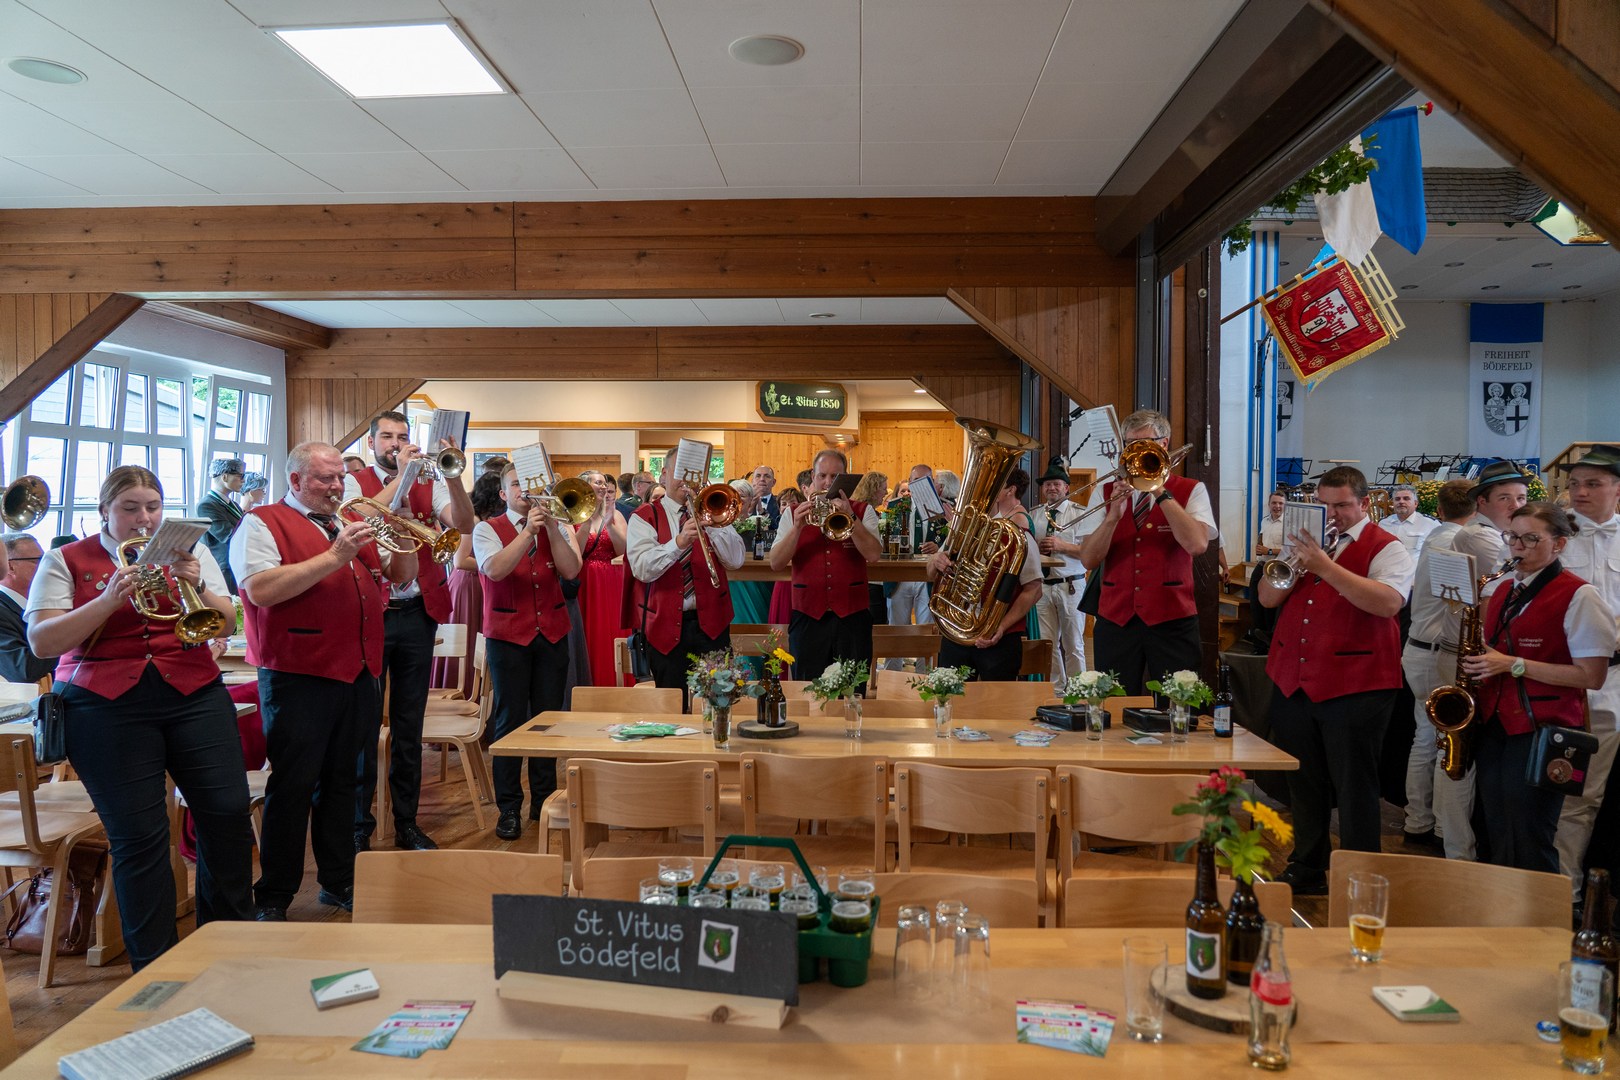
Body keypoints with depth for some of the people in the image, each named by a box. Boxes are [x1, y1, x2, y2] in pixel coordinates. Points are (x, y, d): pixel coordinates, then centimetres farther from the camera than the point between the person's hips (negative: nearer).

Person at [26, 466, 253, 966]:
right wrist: (108, 600, -17)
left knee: (228, 812, -3)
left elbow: (227, 624, 5)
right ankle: (154, 963, 10)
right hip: (108, 707, -2)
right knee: (138, 835, -4)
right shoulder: (67, 560, 6)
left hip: (194, 695, 2)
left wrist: (195, 586, -14)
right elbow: (41, 642, -4)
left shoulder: (189, 551, 12)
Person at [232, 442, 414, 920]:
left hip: (359, 674, 7)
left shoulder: (350, 526, 19)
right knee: (293, 786, -2)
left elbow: (401, 575, 19)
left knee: (343, 781, 13)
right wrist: (335, 557, -19)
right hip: (299, 677, -6)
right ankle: (273, 899, 9)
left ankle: (339, 881, 24)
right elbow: (261, 589, -18)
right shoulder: (262, 523, -2)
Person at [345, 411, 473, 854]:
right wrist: (402, 474, -20)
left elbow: (464, 525, -8)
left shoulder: (429, 485, 8)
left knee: (409, 726, 10)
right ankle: (359, 827, 16)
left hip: (417, 616, 2)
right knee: (364, 725, 4)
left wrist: (452, 475, -22)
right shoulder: (354, 482, 3)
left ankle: (407, 823, 21)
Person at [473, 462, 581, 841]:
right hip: (508, 635, -3)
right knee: (510, 721, 1)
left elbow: (571, 570, -8)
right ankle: (509, 808, 10)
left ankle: (544, 799, 19)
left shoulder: (556, 528, 9)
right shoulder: (487, 529, 1)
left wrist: (550, 525, -15)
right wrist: (528, 530, -21)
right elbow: (495, 569, -18)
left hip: (553, 634, 3)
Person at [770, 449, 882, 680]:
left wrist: (850, 517, -17)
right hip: (808, 617, 1)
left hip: (852, 616, 0)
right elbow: (776, 563, -2)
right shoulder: (794, 514, 8)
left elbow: (872, 555, -9)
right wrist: (798, 527, -14)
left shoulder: (862, 511, 7)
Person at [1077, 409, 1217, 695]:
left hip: (1172, 620, -2)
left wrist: (1160, 492, -15)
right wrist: (1114, 515, -15)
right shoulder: (1108, 493, 8)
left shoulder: (1191, 490, 3)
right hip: (1115, 618, 2)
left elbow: (1197, 545, -17)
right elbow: (1088, 561, -2)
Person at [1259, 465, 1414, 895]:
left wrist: (1325, 566, -25)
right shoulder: (1306, 542, 14)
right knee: (1302, 782, 15)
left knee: (1354, 787, 3)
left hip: (1354, 684, -6)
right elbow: (1267, 598, 8)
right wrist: (1293, 565, -9)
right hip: (1292, 679, 6)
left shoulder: (1386, 548, -4)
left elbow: (1388, 603, -22)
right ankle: (1306, 869, 30)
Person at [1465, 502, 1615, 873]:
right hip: (1495, 726, 7)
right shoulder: (1504, 593, 14)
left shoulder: (1578, 596, -8)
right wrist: (1479, 666, 4)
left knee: (1528, 850, -1)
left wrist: (1514, 665, -18)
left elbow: (1591, 676, -13)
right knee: (1498, 845, 12)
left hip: (1542, 733, -7)